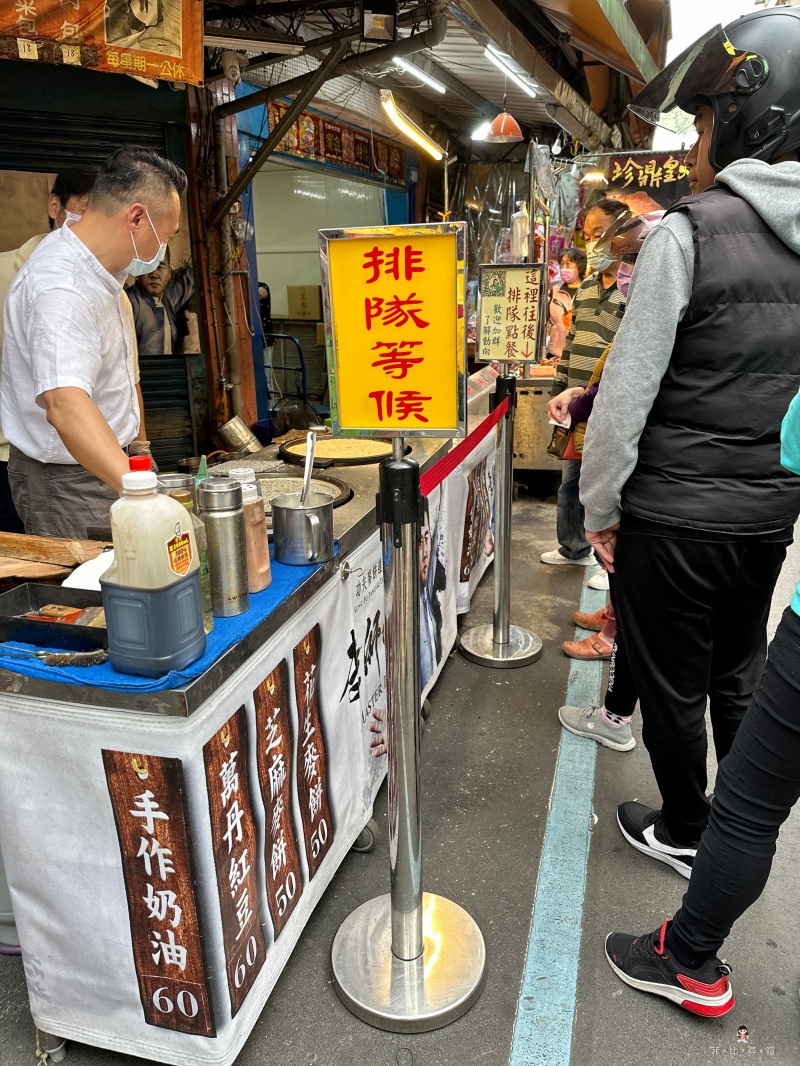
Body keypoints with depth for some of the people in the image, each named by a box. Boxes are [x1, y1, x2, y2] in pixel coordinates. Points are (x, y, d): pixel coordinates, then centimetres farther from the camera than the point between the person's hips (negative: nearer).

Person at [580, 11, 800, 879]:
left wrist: (600, 507, -6)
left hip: (676, 514, -7)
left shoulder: (688, 231, -14)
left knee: (674, 686, 12)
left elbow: (629, 390, -16)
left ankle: (684, 835, 32)